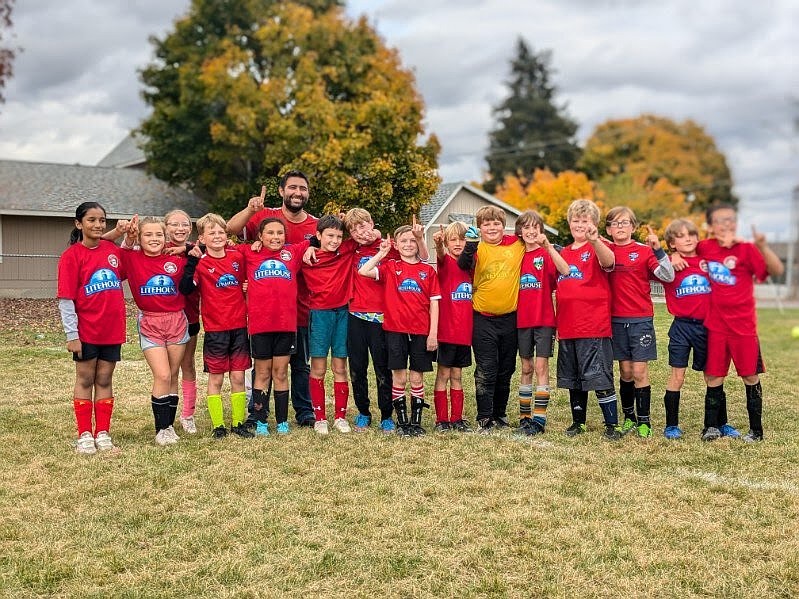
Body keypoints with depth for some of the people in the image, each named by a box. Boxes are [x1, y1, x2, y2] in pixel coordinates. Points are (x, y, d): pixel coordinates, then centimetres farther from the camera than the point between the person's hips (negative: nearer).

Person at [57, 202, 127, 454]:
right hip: (86, 330, -4)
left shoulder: (113, 250, 5)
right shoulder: (71, 255, -8)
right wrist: (71, 334, -15)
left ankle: (103, 433, 19)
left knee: (105, 381, 11)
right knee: (85, 381, 7)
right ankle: (85, 434, 16)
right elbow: (66, 299, -10)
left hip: (112, 329, 4)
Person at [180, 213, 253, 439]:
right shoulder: (201, 263, -5)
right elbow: (185, 289, -19)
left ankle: (238, 423, 16)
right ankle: (218, 425, 13)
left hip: (239, 326, 3)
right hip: (215, 329, -3)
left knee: (238, 377, 7)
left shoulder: (237, 256, 4)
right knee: (216, 379, 5)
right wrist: (192, 261, -24)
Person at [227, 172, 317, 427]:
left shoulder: (316, 226, 1)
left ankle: (305, 412, 24)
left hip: (300, 308, 1)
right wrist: (250, 210, -32)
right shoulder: (265, 216, -3)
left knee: (301, 365, 12)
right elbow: (231, 228, -15)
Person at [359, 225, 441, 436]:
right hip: (395, 329, -1)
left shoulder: (428, 271, 7)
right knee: (399, 377, 1)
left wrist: (433, 333, -2)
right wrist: (381, 254, -3)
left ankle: (416, 421, 15)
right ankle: (402, 421, 11)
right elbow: (363, 271, -10)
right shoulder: (390, 267, 5)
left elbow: (434, 303, 4)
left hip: (420, 331, 1)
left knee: (417, 377, 6)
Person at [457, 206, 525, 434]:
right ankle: (484, 418, 4)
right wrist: (470, 244, -39)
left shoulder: (517, 245, 2)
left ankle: (500, 414, 27)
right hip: (483, 319, -3)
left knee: (505, 371, 13)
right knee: (486, 371, -2)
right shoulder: (477, 249, -6)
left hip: (509, 317, 3)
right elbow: (463, 265, -25)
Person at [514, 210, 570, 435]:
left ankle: (539, 419, -2)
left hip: (544, 319, -4)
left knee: (541, 366, -5)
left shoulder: (546, 254, -4)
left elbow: (565, 270, -24)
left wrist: (547, 245, -30)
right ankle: (524, 417, 17)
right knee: (526, 368, 10)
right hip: (522, 320, 4)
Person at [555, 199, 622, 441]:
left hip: (594, 327, -6)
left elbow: (609, 262, -31)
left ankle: (612, 425, 3)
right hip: (567, 327, 7)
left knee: (600, 378, -6)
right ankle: (578, 422, 26)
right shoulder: (563, 253, 15)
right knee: (574, 379, 14)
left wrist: (594, 240, -47)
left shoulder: (598, 249, -4)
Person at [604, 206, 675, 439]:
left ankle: (644, 421, 6)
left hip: (641, 319, -2)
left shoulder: (644, 251, -3)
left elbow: (668, 276, -11)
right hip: (616, 319, 2)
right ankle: (629, 417, 22)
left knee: (640, 370, -3)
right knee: (625, 371, 9)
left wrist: (658, 249, -23)